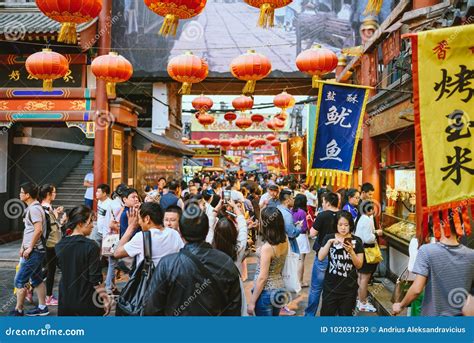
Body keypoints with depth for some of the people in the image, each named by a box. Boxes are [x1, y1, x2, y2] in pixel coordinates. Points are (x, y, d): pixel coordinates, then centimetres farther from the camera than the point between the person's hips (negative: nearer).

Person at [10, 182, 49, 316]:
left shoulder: (34, 208, -17)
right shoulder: (31, 207, 14)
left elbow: (38, 230, -26)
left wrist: (30, 248, -20)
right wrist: (23, 246, 16)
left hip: (34, 251, -10)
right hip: (36, 251, 10)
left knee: (19, 281, -2)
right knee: (36, 279, 15)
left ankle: (18, 311, 9)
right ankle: (42, 307, 23)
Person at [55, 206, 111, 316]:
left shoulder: (59, 246, -1)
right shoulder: (91, 246, -19)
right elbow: (96, 279, -18)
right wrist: (105, 298, -8)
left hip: (65, 301, 5)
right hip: (87, 303, -5)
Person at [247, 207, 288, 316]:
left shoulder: (267, 247, -26)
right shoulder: (285, 241, -5)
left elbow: (262, 278, -23)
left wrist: (252, 302, -14)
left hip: (266, 292, -7)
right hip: (279, 288, 7)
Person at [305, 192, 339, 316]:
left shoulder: (322, 215, -16)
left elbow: (312, 233, -11)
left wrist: (315, 223, 4)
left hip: (323, 255, -4)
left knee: (316, 288, 7)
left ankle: (310, 314, 17)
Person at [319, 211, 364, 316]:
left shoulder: (356, 241, -2)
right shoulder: (329, 238, 0)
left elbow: (359, 265, -2)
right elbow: (320, 258, -8)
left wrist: (351, 251, -19)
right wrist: (329, 242, -18)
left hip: (349, 286, 0)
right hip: (330, 285, 0)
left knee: (346, 314, 11)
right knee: (327, 313, 4)